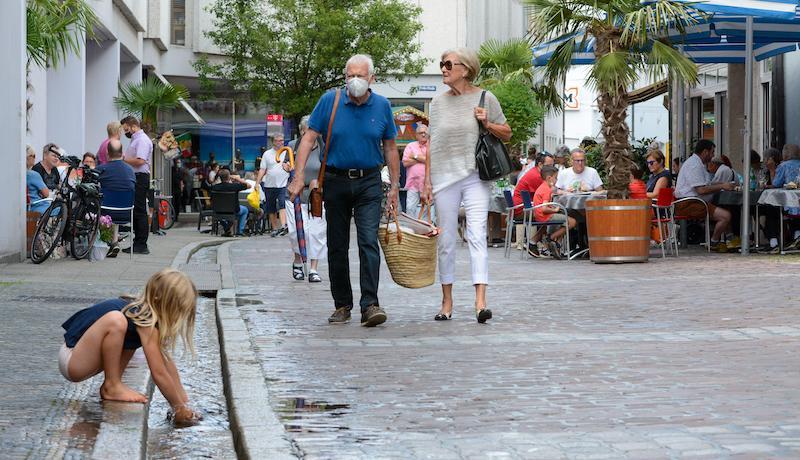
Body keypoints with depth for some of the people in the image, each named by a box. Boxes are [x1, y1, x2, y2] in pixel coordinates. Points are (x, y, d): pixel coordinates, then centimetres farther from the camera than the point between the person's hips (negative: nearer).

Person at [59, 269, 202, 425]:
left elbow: (166, 362, 11)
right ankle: (111, 387, -13)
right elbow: (159, 374, -20)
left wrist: (183, 401, 11)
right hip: (73, 363, -10)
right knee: (115, 320, -31)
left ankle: (113, 385, 7)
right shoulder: (147, 321, -20)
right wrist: (179, 409, -10)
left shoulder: (142, 310, 6)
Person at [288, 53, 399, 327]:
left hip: (368, 183, -1)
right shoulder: (329, 101, -2)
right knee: (337, 247, 7)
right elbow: (309, 139, -2)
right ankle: (342, 305, 18)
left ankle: (370, 305, -16)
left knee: (369, 241, -14)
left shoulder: (382, 106, 1)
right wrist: (299, 176, -11)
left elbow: (390, 148, 9)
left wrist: (395, 186, 8)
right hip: (336, 181, 1)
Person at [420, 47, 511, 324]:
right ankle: (447, 302, 16)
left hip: (476, 177, -3)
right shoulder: (438, 103, 10)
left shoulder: (485, 98, 3)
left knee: (477, 237, -12)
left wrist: (487, 124, -9)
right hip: (445, 177, 3)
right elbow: (431, 144, 13)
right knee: (446, 241, 6)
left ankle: (480, 302, -18)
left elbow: (507, 134, 10)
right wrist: (427, 179, 7)